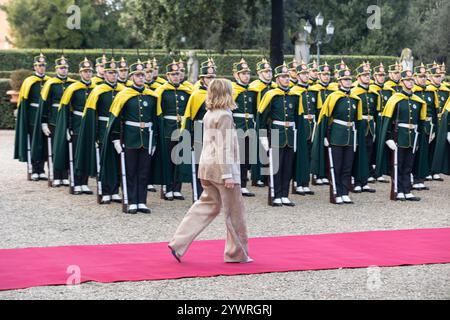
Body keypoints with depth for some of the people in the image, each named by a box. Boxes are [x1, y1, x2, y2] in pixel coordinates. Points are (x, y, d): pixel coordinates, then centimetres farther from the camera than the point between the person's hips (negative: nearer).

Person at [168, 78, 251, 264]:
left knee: (207, 205, 15)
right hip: (221, 167, -9)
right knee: (234, 210, 4)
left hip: (207, 167, 9)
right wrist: (228, 175, -19)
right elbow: (224, 148, -19)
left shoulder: (208, 115, 11)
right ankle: (238, 253, 13)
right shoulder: (224, 116, -15)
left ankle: (179, 243, 8)